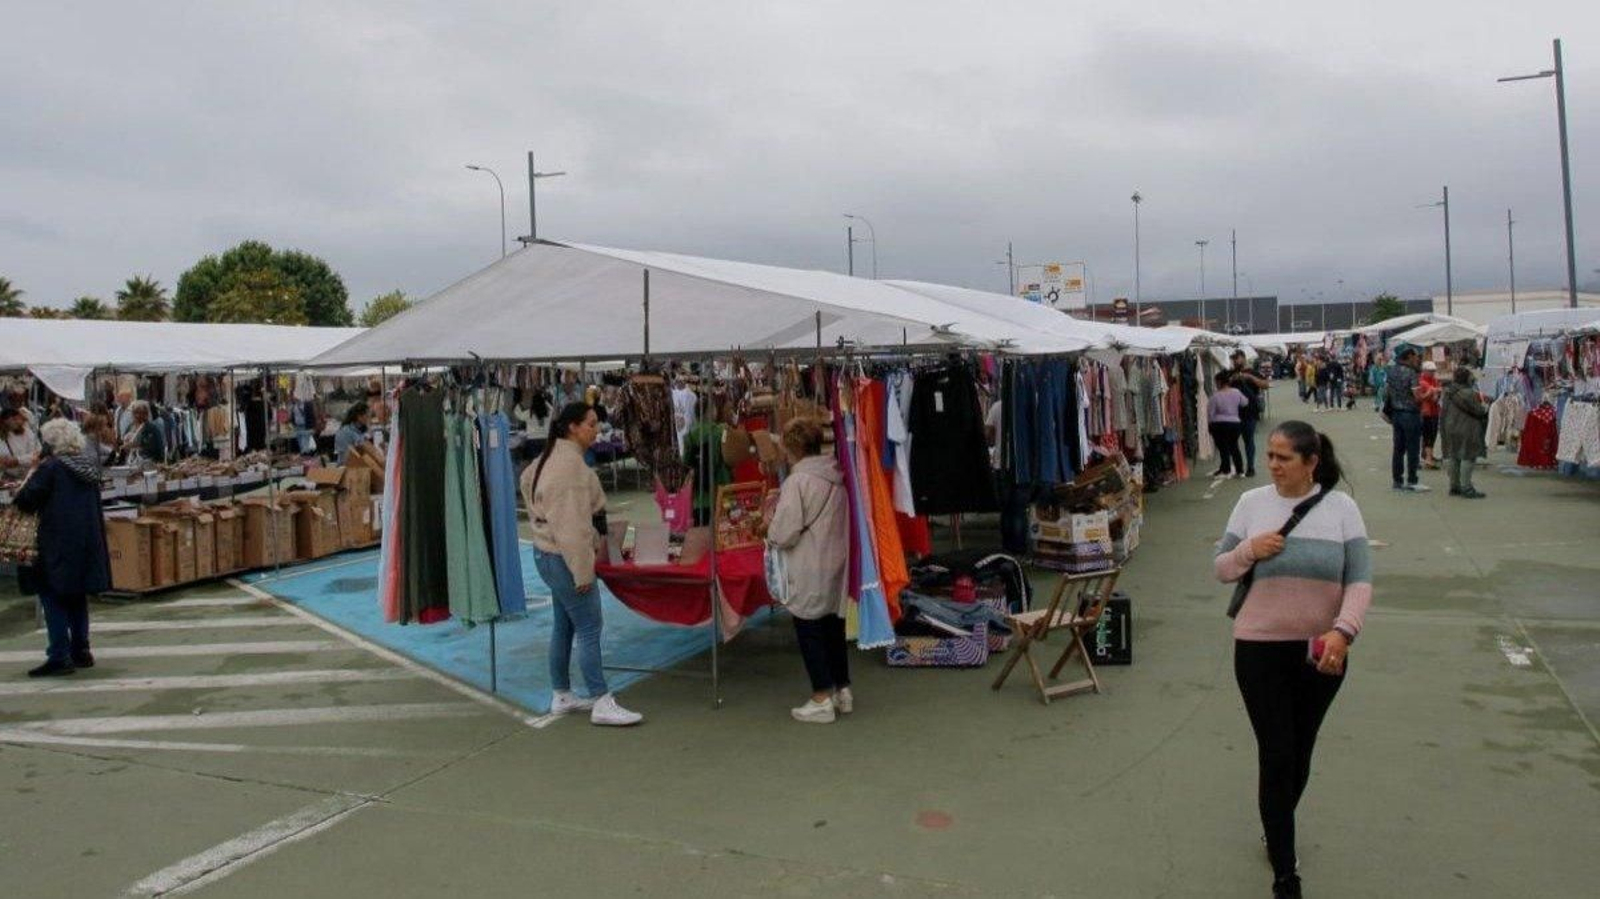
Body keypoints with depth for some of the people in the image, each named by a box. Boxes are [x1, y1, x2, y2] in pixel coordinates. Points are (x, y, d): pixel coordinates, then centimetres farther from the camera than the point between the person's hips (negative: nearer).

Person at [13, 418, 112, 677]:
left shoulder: (49, 468, -11)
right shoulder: (89, 469, 9)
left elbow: (24, 501, -14)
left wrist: (30, 476, 2)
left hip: (58, 544, -7)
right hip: (88, 542, 7)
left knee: (52, 597, -1)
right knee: (77, 595, 15)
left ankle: (59, 656, -6)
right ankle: (81, 651, 19)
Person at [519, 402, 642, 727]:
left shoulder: (555, 457, 12)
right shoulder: (570, 463, -20)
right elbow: (572, 524, -24)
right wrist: (582, 571, -21)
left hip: (548, 554, 11)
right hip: (563, 557, -11)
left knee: (564, 625, 16)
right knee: (589, 629, -6)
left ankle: (561, 696, 25)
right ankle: (602, 703, -2)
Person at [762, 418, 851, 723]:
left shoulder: (797, 481, -17)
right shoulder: (835, 476, 7)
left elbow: (784, 533, -19)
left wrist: (770, 527, 4)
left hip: (809, 572, -7)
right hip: (836, 564, 7)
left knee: (809, 631, 3)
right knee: (834, 626, 17)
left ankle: (822, 700, 7)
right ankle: (842, 690, 26)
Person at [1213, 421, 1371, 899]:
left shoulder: (1341, 507, -4)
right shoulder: (1251, 502, -2)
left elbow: (1360, 580, -7)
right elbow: (1221, 570, 4)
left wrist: (1343, 631, -23)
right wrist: (1249, 550, -16)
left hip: (1322, 651, 1)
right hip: (1260, 648, -1)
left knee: (1300, 752, 17)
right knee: (1276, 755, -1)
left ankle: (1276, 829, 44)